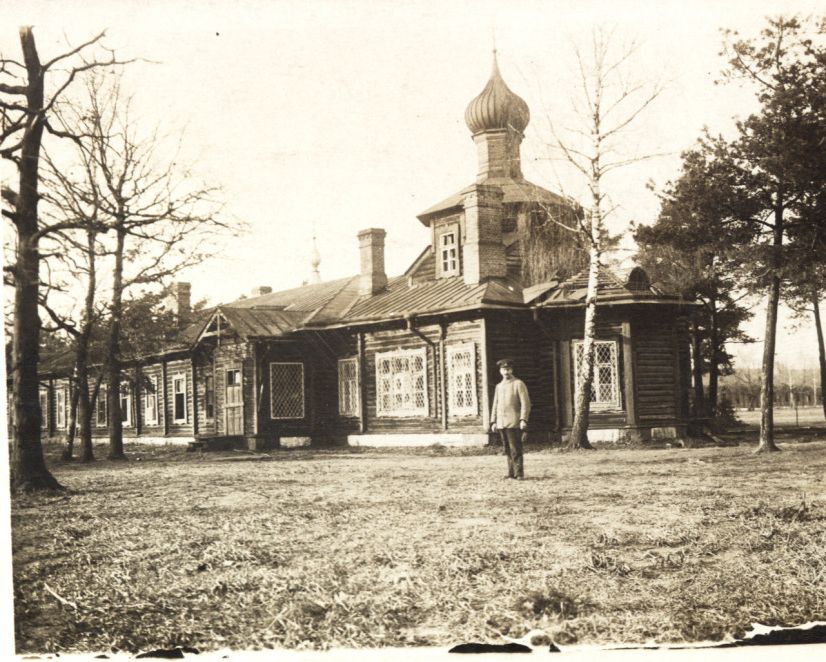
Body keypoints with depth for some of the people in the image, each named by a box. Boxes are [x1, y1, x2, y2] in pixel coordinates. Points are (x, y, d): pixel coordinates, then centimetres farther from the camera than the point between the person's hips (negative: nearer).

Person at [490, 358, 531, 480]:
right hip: (501, 424, 6)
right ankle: (511, 473, 13)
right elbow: (495, 405, 19)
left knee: (515, 449, -8)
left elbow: (525, 403, -7)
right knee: (507, 450, 8)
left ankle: (519, 473, -5)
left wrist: (523, 419, -16)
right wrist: (493, 422, 11)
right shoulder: (499, 386, 17)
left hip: (514, 423, -6)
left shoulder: (519, 384, -1)